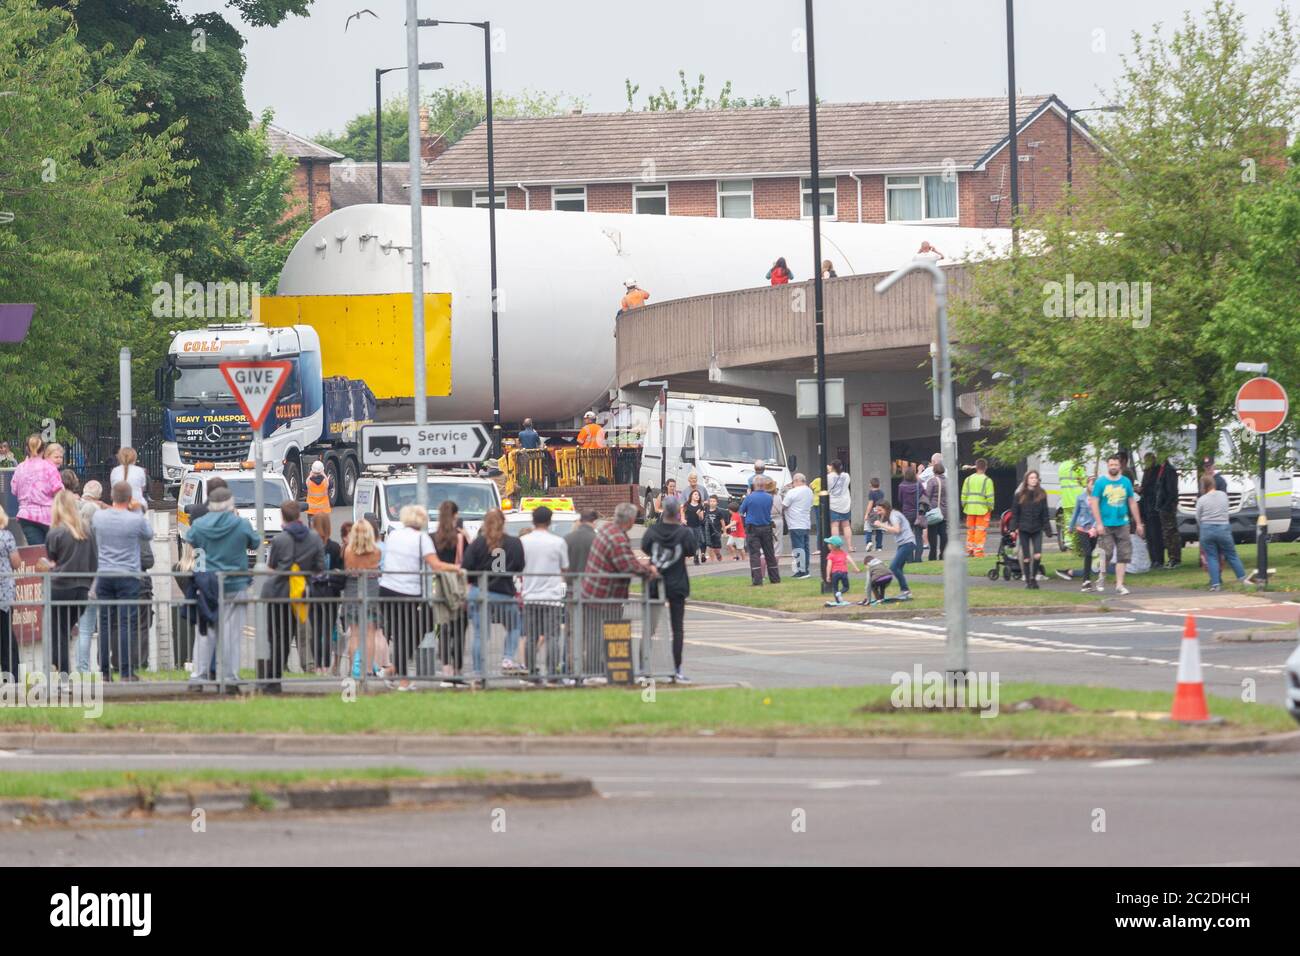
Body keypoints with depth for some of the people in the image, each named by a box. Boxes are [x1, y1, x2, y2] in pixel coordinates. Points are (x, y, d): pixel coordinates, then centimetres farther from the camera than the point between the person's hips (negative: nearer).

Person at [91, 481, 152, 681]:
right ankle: (126, 671, -6)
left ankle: (104, 671, 8)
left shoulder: (98, 517, -1)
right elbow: (149, 534, 9)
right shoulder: (136, 520, -10)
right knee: (127, 624, -2)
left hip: (104, 576, 3)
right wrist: (137, 511, 12)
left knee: (105, 624, 7)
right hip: (128, 576, -3)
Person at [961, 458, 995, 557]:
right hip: (983, 509, -4)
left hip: (970, 509, 4)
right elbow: (990, 497, -10)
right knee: (980, 530, 0)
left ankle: (970, 550, 17)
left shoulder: (968, 479, 5)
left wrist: (964, 506, 16)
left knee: (970, 530, 13)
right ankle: (978, 551, -3)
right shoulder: (987, 480, -8)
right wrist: (990, 508, 1)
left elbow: (964, 495, 7)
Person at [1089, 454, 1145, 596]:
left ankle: (1119, 585, 3)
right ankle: (1102, 576, 21)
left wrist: (1139, 524, 13)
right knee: (1106, 553, -6)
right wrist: (1099, 524, -12)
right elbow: (1094, 503, -3)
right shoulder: (1100, 482, -1)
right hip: (1106, 525, -3)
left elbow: (1132, 503, 15)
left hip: (1122, 524, 3)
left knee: (1123, 555, -2)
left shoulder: (1126, 482, 8)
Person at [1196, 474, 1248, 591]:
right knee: (1231, 555, 12)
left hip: (1206, 529, -2)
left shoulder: (1201, 500, -6)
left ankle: (1215, 583, -3)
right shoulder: (1223, 495, 3)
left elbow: (1198, 518, 1)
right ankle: (1242, 578, 15)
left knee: (1211, 557, 3)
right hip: (1223, 529, 2)